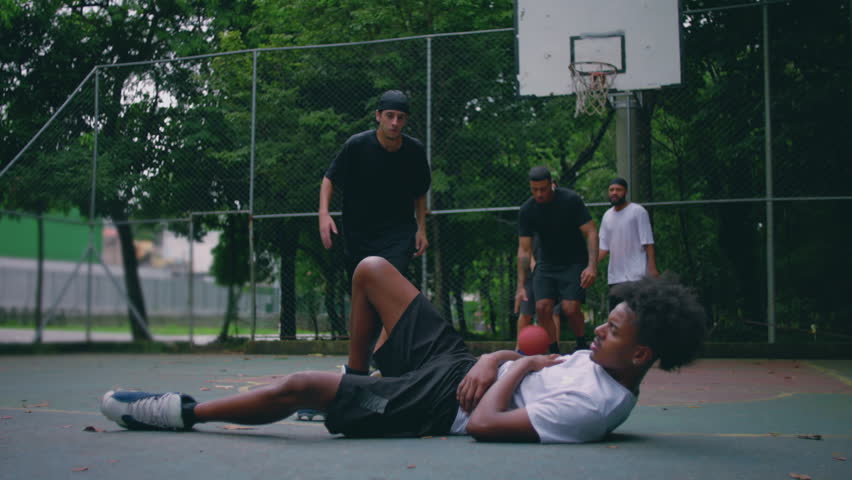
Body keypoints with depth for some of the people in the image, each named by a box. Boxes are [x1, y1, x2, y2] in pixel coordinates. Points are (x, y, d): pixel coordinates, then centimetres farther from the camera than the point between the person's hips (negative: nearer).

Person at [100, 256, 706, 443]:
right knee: (372, 269, 9)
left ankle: (184, 411, 10)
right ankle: (355, 377, 30)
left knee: (297, 387, -12)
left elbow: (484, 424, -31)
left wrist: (516, 369, -16)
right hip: (461, 361, 9)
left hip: (443, 404, -9)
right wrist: (492, 359, -7)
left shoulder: (591, 407, -28)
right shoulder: (601, 359, -1)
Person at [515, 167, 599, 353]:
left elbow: (591, 232, -15)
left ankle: (582, 348, 9)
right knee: (542, 308, -11)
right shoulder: (526, 210, -6)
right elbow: (524, 249, -4)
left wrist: (592, 266, -29)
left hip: (574, 262, -3)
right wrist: (521, 286, -12)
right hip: (547, 264, 4)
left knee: (570, 308, -17)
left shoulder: (571, 199, -15)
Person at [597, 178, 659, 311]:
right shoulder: (607, 216, 14)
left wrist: (652, 268, -15)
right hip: (614, 276, 6)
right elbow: (604, 247, 13)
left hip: (636, 275, -6)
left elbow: (648, 243, -8)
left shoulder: (638, 211, -4)